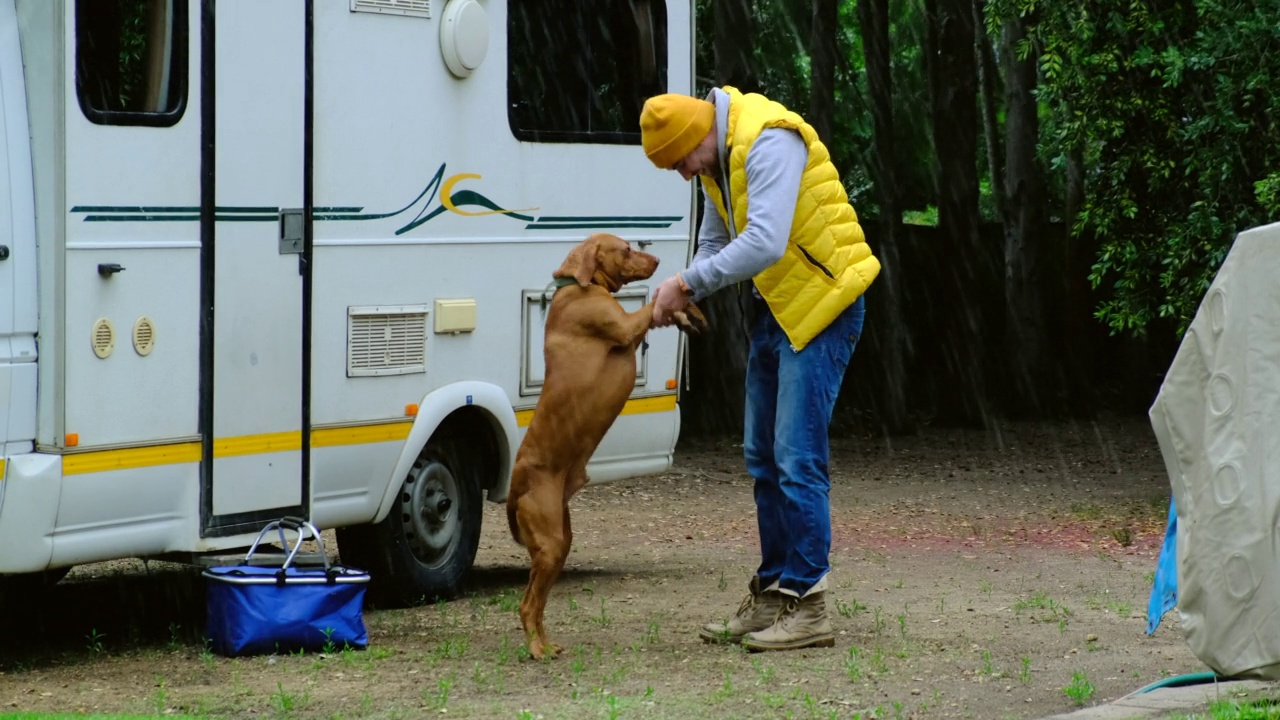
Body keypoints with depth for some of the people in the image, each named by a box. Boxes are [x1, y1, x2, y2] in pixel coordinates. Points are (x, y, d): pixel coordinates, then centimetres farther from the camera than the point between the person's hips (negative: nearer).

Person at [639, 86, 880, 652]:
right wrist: (681, 294, -2)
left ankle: (806, 605, -9)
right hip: (775, 307, 10)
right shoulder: (718, 158, 9)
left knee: (797, 457, -12)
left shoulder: (769, 142, -23)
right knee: (763, 457, 12)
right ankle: (772, 596, 20)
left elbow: (765, 243, -32)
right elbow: (715, 245, 17)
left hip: (821, 303, -10)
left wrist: (687, 283, -24)